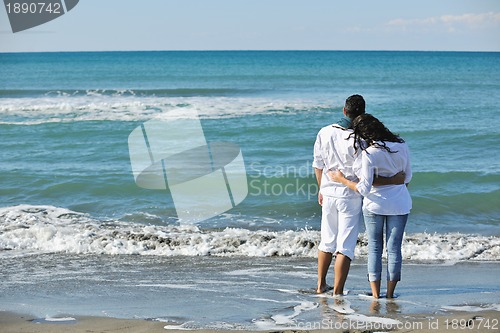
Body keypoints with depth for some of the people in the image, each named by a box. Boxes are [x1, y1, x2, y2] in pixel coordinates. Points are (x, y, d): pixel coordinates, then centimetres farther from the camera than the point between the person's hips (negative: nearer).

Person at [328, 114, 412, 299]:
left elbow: (363, 189, -17)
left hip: (375, 205, -3)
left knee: (374, 248, 10)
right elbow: (407, 176, 7)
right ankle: (390, 293, 11)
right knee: (394, 248, 8)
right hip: (400, 204, 3)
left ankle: (375, 293, 9)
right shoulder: (401, 146, -4)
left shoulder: (369, 153, -19)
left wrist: (342, 180, -4)